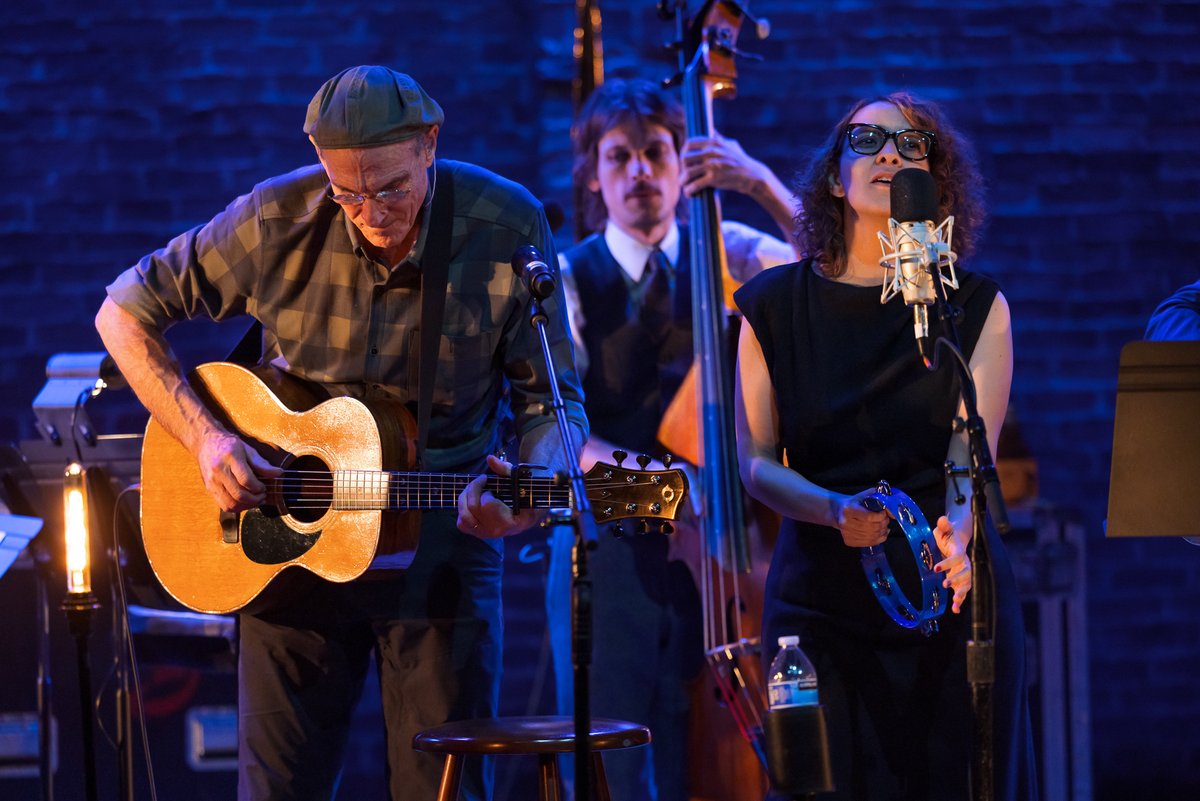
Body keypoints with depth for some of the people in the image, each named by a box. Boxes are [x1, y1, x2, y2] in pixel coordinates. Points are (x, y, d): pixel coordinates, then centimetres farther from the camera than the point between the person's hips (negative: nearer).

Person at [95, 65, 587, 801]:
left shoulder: (509, 229, -12)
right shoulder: (280, 222, -12)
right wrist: (205, 436, -14)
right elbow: (126, 313, -2)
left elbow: (554, 399, -4)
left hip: (444, 541, 0)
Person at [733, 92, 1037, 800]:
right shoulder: (775, 305, 2)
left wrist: (955, 535, -31)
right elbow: (757, 461, 0)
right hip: (821, 600, 0)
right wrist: (834, 510, -19)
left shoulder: (976, 306, 0)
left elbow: (971, 454, -10)